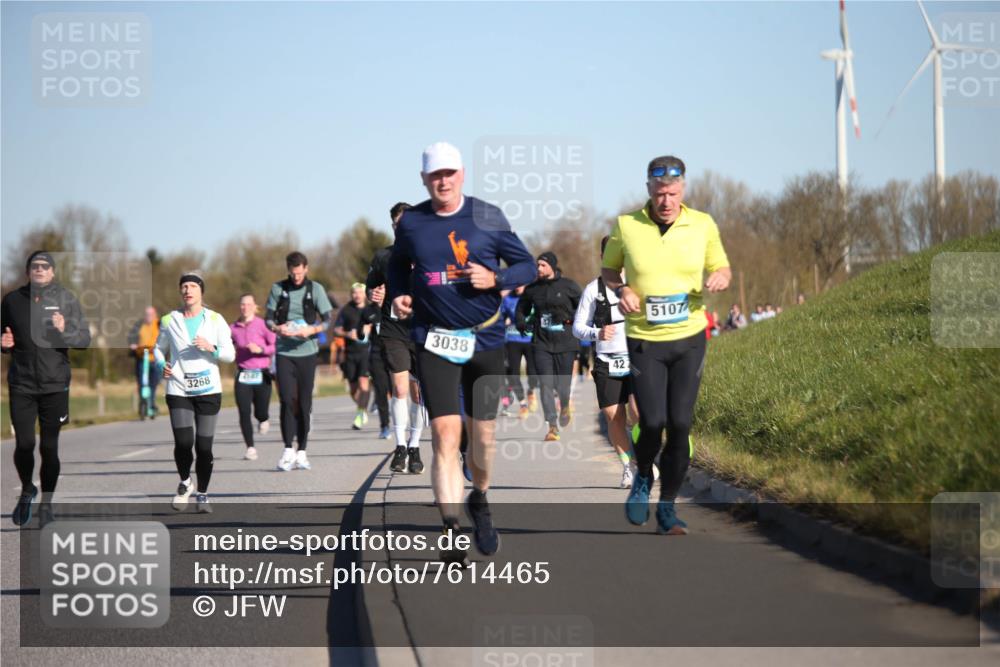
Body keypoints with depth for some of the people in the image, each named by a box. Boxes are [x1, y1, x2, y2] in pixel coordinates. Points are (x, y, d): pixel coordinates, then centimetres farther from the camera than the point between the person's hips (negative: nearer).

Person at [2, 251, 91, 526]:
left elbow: (84, 338, -3)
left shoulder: (66, 299, -1)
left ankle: (46, 502, 18)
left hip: (55, 384, -1)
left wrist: (64, 331, -22)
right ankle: (27, 490, 24)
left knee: (49, 446, 3)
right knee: (24, 444, -4)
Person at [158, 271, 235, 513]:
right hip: (178, 390, 0)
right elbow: (159, 348, 19)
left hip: (208, 390, 0)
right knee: (183, 442, -13)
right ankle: (184, 483, 16)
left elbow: (230, 354, 3)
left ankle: (202, 494, 17)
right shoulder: (169, 321, 6)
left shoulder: (215, 320, 4)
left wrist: (211, 348, -16)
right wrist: (162, 365, -2)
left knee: (204, 446, -1)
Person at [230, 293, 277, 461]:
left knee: (261, 413, 2)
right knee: (244, 413, -8)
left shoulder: (262, 325, -5)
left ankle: (263, 419, 40)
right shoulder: (234, 328, 7)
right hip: (242, 376, 2)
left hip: (261, 375, -2)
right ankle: (250, 448, 0)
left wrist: (261, 349, -19)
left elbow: (276, 345, -6)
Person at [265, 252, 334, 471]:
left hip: (307, 352, 0)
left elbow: (327, 320, 2)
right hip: (284, 352, 0)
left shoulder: (315, 289, 3)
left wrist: (312, 330, -18)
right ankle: (288, 450, -5)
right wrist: (277, 328, -15)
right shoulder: (278, 288, 5)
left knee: (304, 402, 3)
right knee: (287, 399, -10)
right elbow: (268, 318, 8)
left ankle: (302, 452, 11)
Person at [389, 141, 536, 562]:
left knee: (483, 433, 10)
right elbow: (398, 264, 21)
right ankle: (451, 533, -13)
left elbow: (526, 266, 3)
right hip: (435, 341, -1)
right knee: (445, 433, -12)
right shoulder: (410, 223, 2)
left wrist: (495, 279, -15)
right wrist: (398, 294, 1)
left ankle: (479, 501, 38)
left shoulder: (487, 217, -2)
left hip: (485, 338, 1)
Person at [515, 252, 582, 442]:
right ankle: (553, 426, -8)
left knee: (563, 385, 3)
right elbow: (521, 308, 23)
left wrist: (568, 316, -11)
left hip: (565, 342, -2)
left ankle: (565, 406, 39)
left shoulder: (568, 286, 0)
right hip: (541, 344, 2)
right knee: (546, 384, -9)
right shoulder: (532, 289, 8)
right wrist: (521, 322, 5)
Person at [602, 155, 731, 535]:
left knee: (680, 423, -3)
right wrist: (621, 290, -11)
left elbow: (722, 268, 13)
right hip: (644, 341, -1)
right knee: (653, 422, -12)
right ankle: (643, 478, 21)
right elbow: (608, 270, 11)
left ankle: (668, 506, 12)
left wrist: (721, 277, -11)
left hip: (690, 338, 1)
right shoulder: (625, 225, -4)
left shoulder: (703, 225, 0)